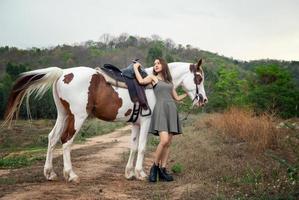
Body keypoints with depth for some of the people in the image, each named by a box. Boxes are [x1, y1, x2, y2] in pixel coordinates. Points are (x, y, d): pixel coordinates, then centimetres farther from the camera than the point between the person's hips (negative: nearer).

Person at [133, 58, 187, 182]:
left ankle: (162, 170, 6)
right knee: (164, 140, -20)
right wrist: (135, 67, 1)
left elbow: (177, 98, 26)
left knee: (168, 143, 2)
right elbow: (141, 81, -11)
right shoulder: (153, 77, 10)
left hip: (172, 110, 6)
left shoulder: (169, 81, 23)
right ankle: (155, 166, -3)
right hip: (161, 109, -5)